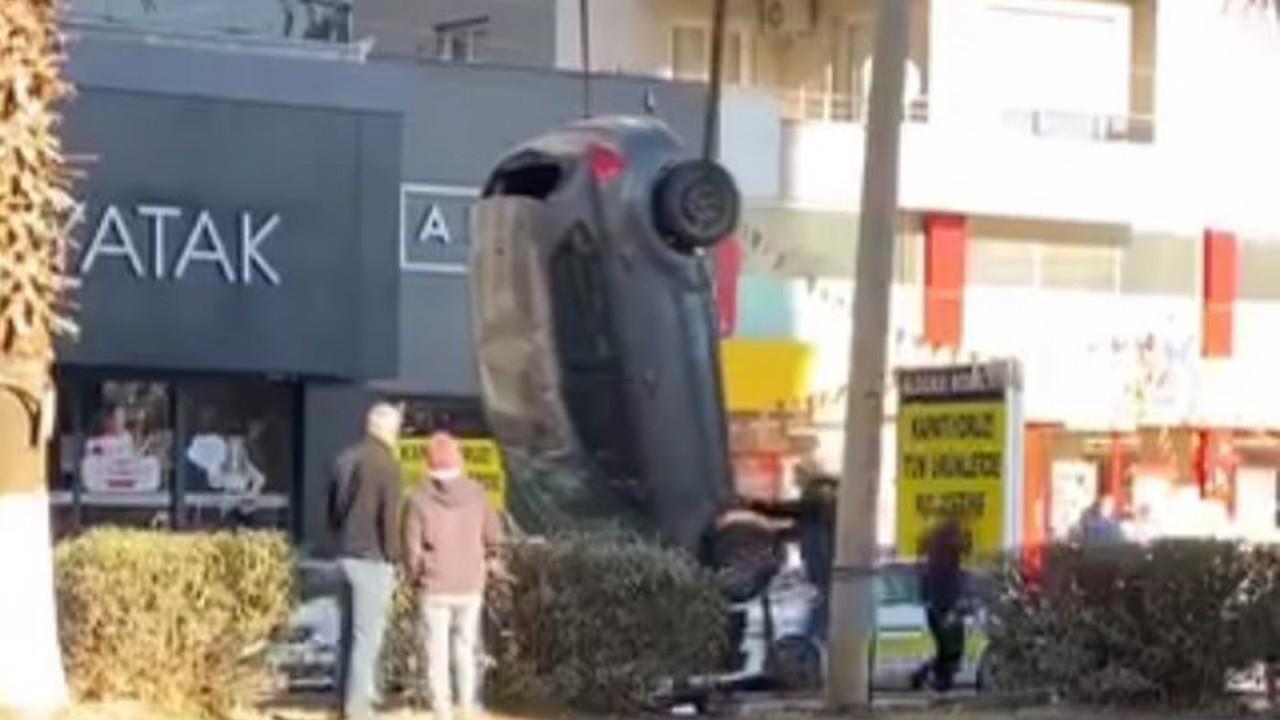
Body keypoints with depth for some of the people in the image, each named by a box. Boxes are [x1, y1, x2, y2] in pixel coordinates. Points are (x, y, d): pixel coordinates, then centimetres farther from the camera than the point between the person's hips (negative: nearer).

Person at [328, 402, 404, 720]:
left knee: (350, 631, 13)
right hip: (373, 559, -8)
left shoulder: (345, 459, 12)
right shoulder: (386, 463, -12)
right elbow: (390, 515, -15)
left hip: (347, 555, 8)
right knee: (368, 634, -5)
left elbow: (333, 509, 17)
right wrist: (394, 557, -5)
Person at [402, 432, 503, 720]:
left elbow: (413, 550, -11)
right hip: (470, 587, 2)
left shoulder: (419, 500, -13)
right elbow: (493, 537, -1)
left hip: (434, 588, -2)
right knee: (465, 649, 17)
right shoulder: (475, 494, -6)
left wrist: (416, 577, 7)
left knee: (437, 653, 6)